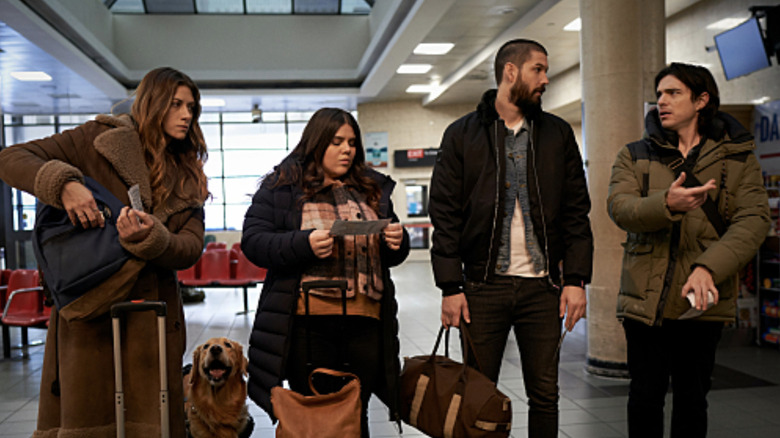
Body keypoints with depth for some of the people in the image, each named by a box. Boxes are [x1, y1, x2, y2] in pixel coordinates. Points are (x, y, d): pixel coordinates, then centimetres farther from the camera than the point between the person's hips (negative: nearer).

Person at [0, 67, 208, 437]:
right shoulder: (102, 139, 2)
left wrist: (150, 237, -18)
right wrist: (64, 184, -20)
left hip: (152, 315, 3)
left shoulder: (189, 177, 14)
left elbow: (191, 249, 3)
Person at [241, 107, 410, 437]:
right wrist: (305, 244, -20)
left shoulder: (373, 188, 16)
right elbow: (252, 242, -5)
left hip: (365, 323, 4)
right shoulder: (281, 186, 3)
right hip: (308, 324, -3)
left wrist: (397, 243, -2)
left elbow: (391, 256, 22)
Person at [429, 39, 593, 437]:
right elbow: (445, 215, -1)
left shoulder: (558, 134, 10)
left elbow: (577, 211, 8)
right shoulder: (462, 134, 3)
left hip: (543, 286, 2)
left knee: (545, 395, 10)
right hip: (483, 286, -2)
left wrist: (576, 279, -1)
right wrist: (450, 287, -8)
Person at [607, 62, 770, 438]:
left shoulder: (737, 157, 6)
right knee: (645, 396, 7)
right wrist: (666, 203, -29)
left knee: (692, 398, 11)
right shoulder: (634, 156, 8)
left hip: (701, 299, 0)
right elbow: (619, 207, -8)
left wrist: (708, 268, -21)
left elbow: (753, 220, -6)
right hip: (646, 297, 0)